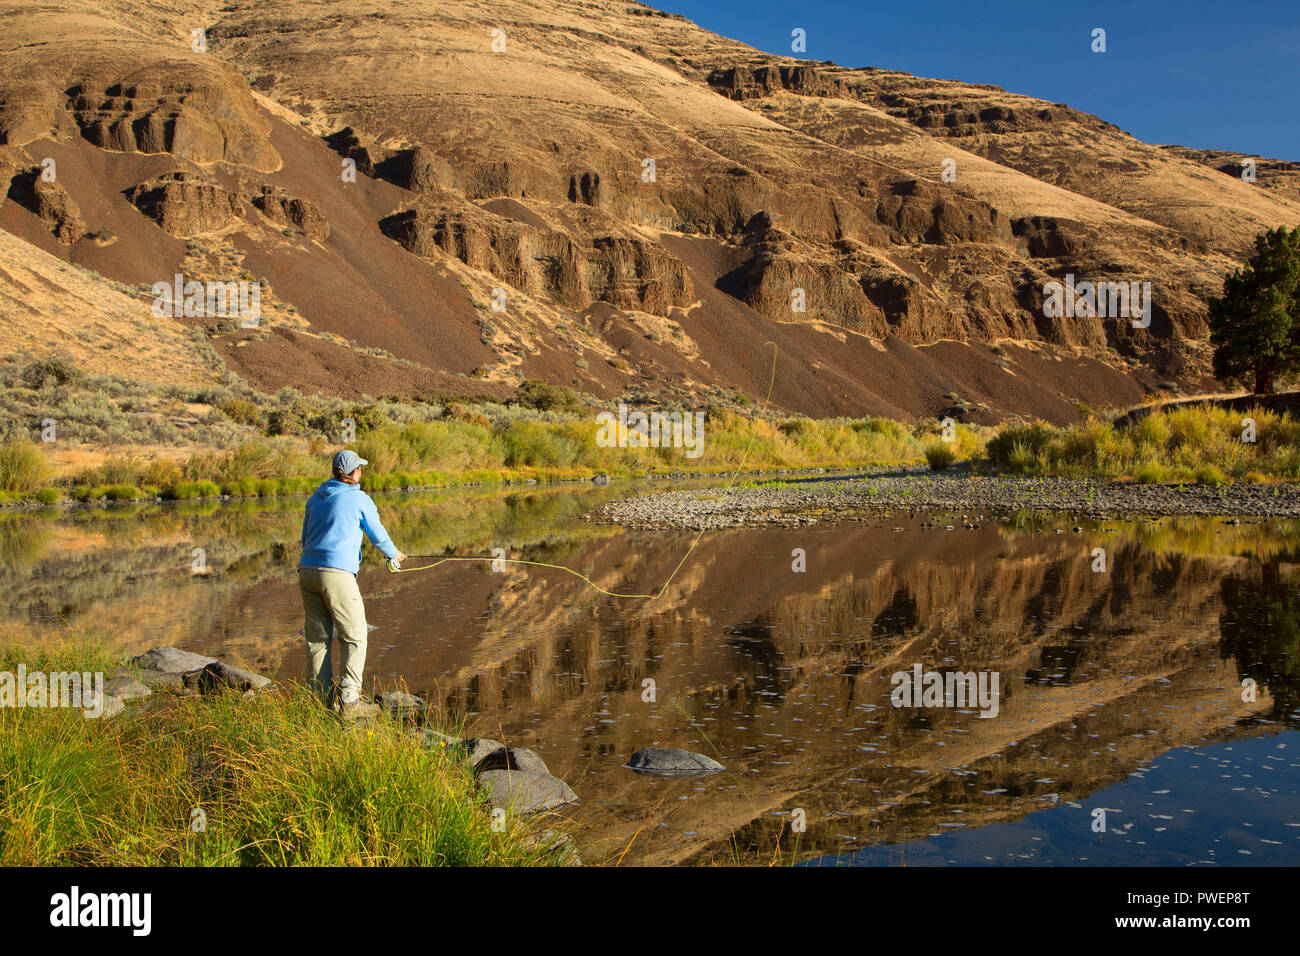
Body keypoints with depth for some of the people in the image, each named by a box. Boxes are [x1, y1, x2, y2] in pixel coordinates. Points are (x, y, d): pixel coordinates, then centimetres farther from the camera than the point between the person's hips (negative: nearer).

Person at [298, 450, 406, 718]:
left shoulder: (315, 499, 18)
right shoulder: (360, 499, 1)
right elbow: (378, 535, 10)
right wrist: (394, 555, 29)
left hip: (307, 572, 7)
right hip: (337, 573, -6)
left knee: (318, 638, 11)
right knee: (354, 638, 0)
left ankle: (321, 698, 11)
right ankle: (349, 701, -6)